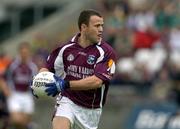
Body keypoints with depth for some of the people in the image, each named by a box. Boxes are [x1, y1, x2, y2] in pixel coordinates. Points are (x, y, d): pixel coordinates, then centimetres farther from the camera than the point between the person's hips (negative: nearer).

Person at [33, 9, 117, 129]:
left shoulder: (106, 52, -11)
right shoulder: (66, 48, -2)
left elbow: (97, 81, -23)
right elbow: (48, 67, 13)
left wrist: (65, 85, -30)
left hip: (91, 109, 1)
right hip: (67, 101, -1)